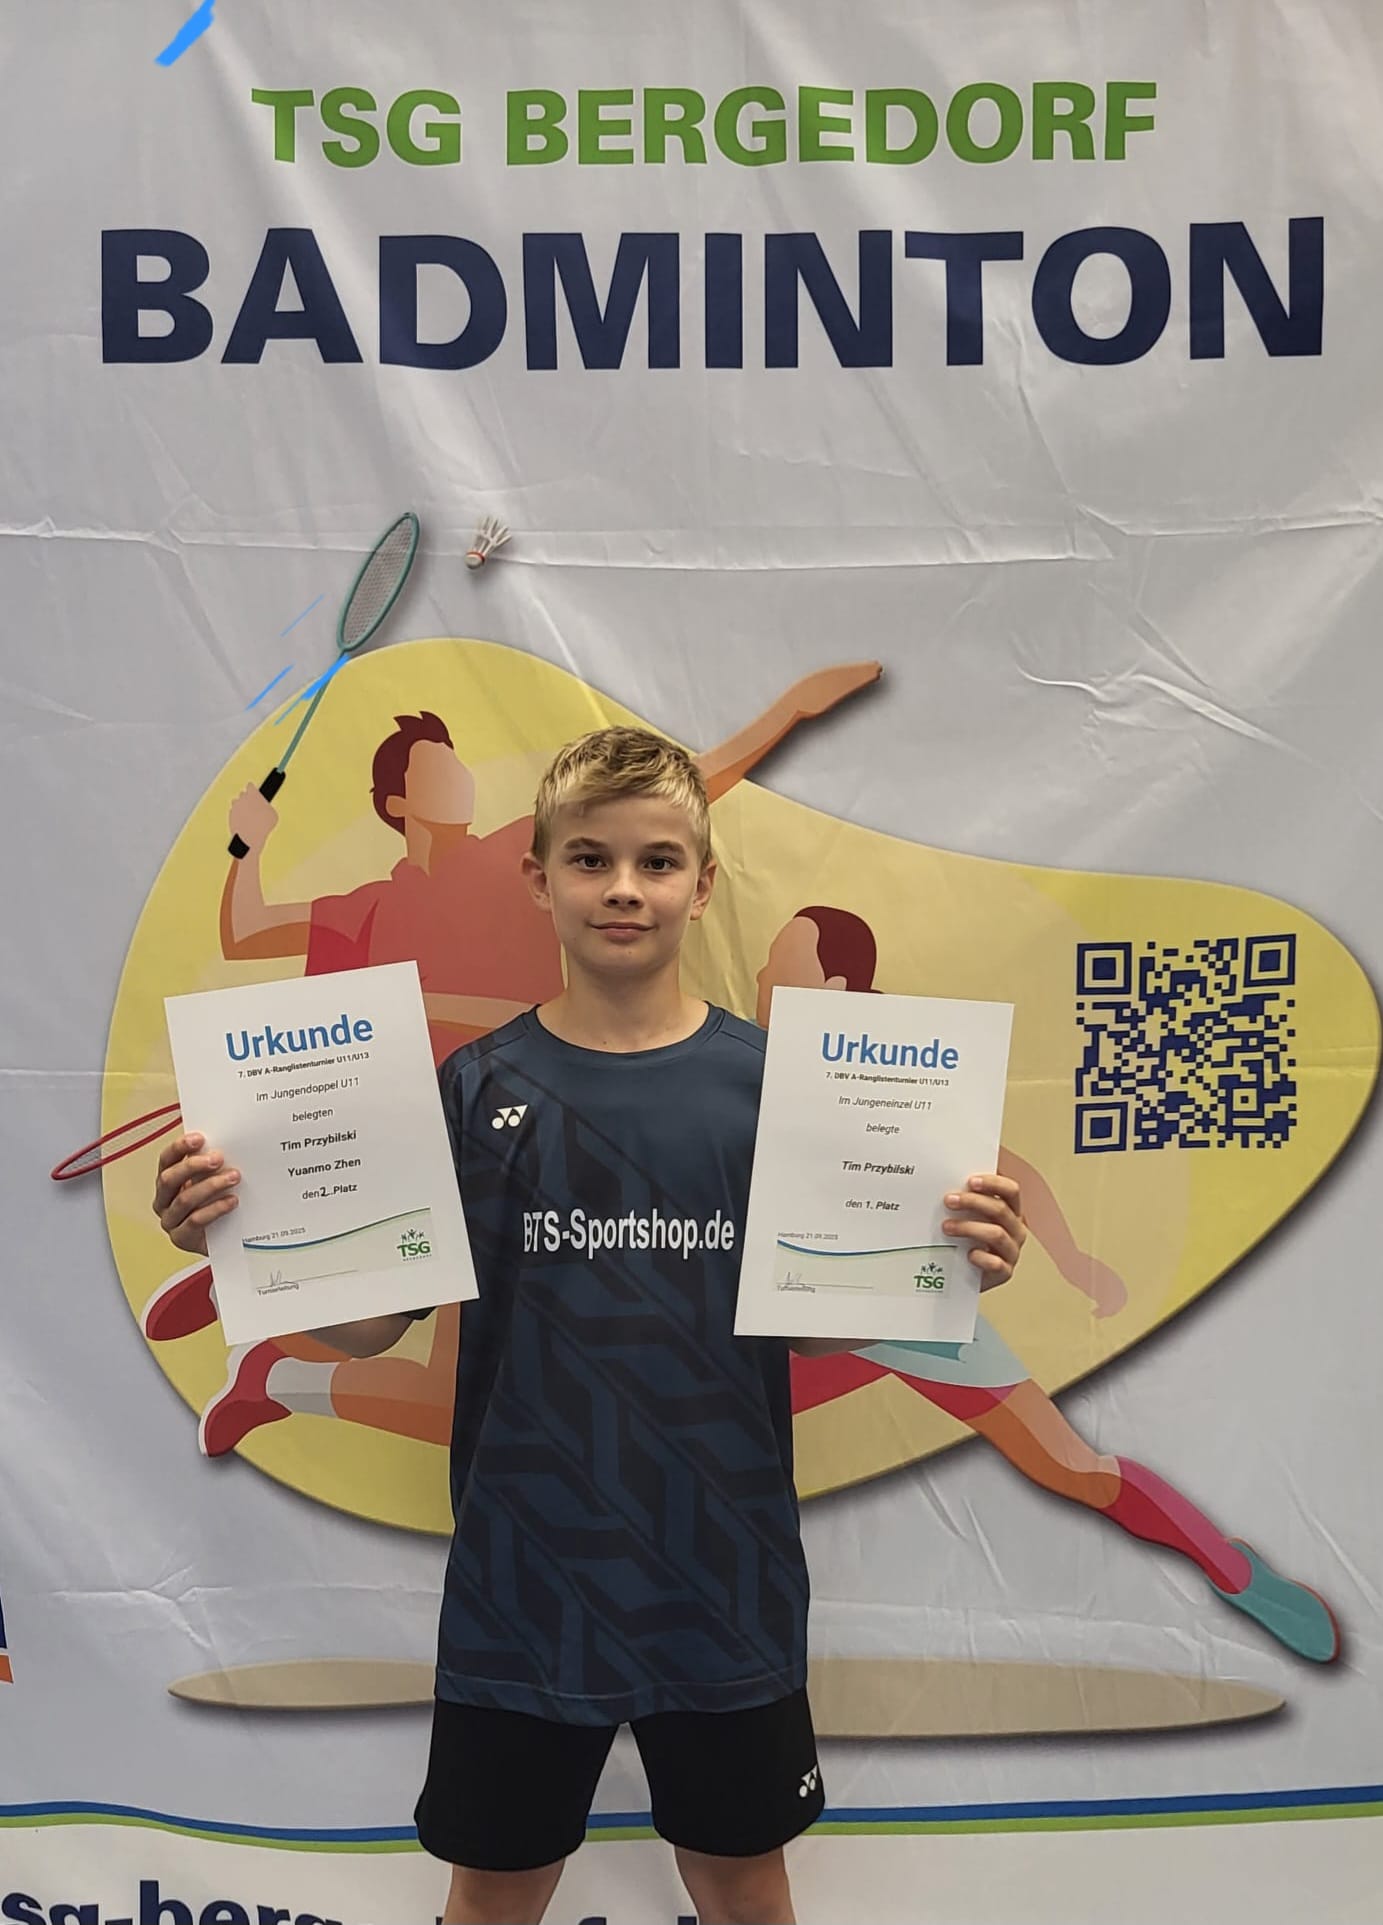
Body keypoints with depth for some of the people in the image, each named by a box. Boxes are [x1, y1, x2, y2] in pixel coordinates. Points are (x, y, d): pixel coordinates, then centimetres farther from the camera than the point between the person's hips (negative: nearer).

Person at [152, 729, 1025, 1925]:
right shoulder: (479, 1090, -5)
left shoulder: (773, 1084, -5)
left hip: (726, 1581, 0)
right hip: (525, 1581, 0)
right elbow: (371, 1321, -5)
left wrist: (958, 1266, -22)